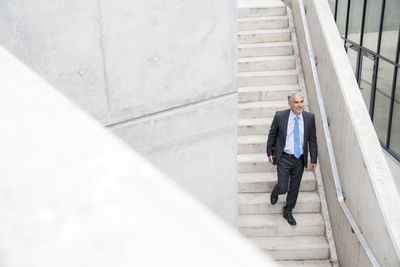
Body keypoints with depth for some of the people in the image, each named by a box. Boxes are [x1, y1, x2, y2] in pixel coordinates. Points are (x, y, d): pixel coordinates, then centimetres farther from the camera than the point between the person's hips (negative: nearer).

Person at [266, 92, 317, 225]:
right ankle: (275, 193, 34)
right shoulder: (280, 116, -11)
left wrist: (314, 159, 4)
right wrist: (270, 152, 6)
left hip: (300, 159, 3)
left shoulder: (310, 117, -5)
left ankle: (288, 211, 34)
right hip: (284, 158, -3)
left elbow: (312, 139, 3)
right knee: (283, 187, -4)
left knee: (294, 188, 13)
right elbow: (272, 134, 2)